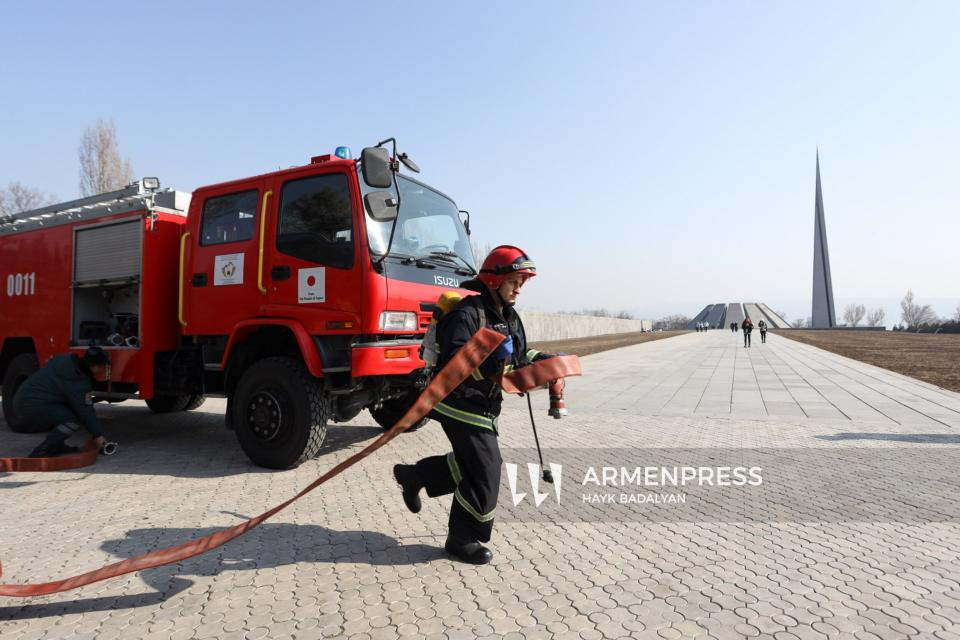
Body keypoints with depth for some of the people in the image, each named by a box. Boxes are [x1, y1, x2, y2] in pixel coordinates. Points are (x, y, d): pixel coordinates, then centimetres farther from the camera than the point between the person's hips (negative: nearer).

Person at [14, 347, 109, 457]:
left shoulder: (66, 359, 6)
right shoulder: (76, 381, -18)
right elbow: (85, 410, -15)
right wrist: (97, 435, -7)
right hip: (32, 406, -10)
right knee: (75, 420, -16)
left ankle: (56, 446, 18)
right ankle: (41, 452, -12)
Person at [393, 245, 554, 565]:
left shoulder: (509, 317, 10)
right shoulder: (467, 314, -20)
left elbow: (517, 356, 20)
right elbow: (453, 363, -28)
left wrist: (539, 360, 2)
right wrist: (491, 361, -38)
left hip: (483, 406, 10)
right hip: (461, 406, -9)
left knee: (473, 463, 18)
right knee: (484, 473, -3)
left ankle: (413, 476, 35)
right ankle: (462, 540, 17)